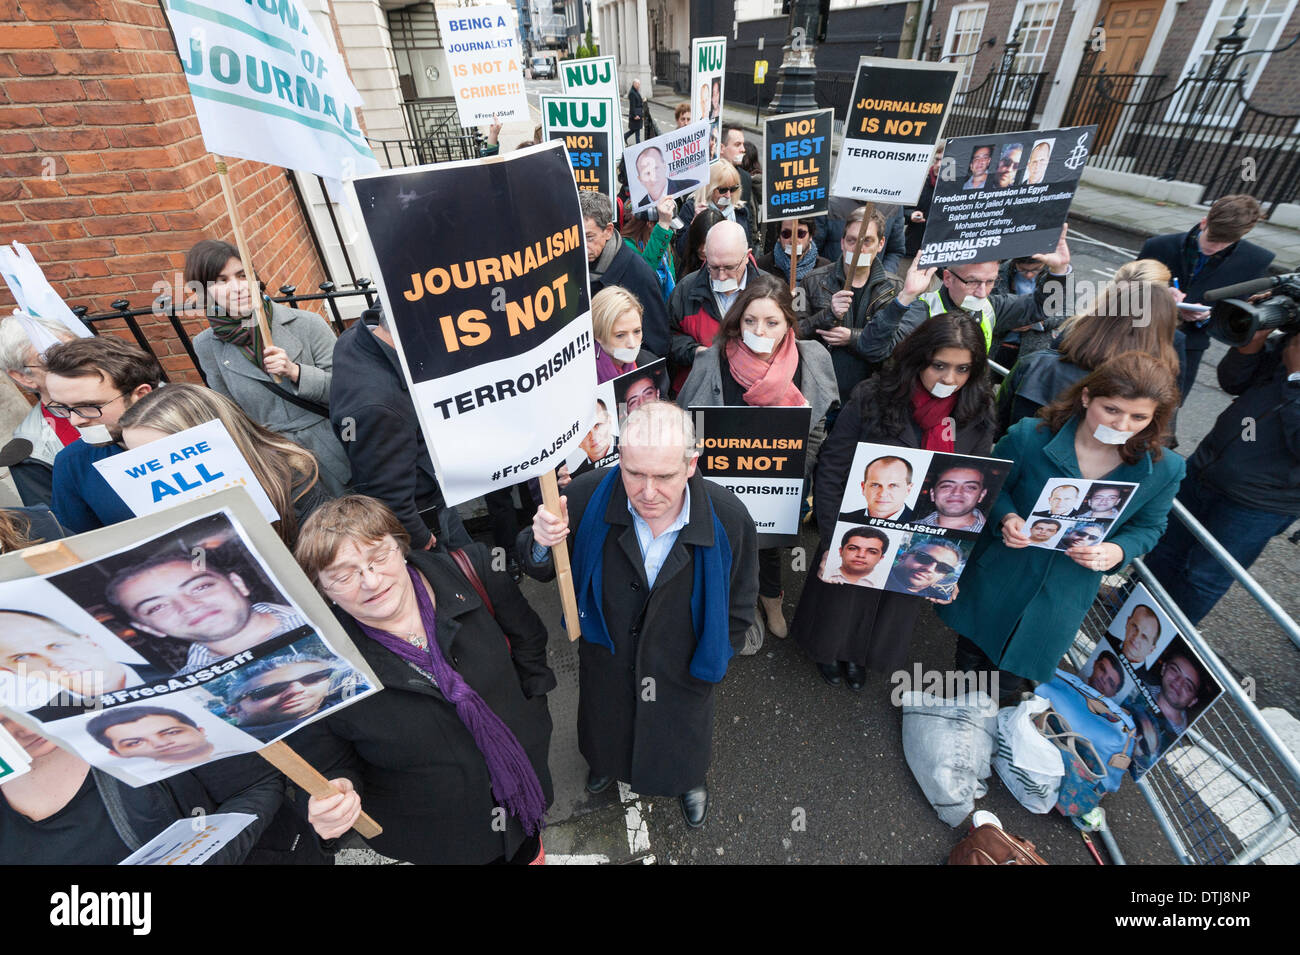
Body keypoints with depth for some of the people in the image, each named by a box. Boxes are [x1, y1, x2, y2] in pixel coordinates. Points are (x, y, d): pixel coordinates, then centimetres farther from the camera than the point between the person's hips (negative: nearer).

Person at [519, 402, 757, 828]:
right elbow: (541, 570, -13)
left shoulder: (729, 519, -29)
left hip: (681, 669, -1)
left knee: (683, 737, 29)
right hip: (605, 656, 2)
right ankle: (605, 763, 71)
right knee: (606, 725, 33)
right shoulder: (588, 497, -29)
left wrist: (709, 659, -2)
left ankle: (693, 781, 68)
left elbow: (737, 608, -10)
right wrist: (541, 544, -35)